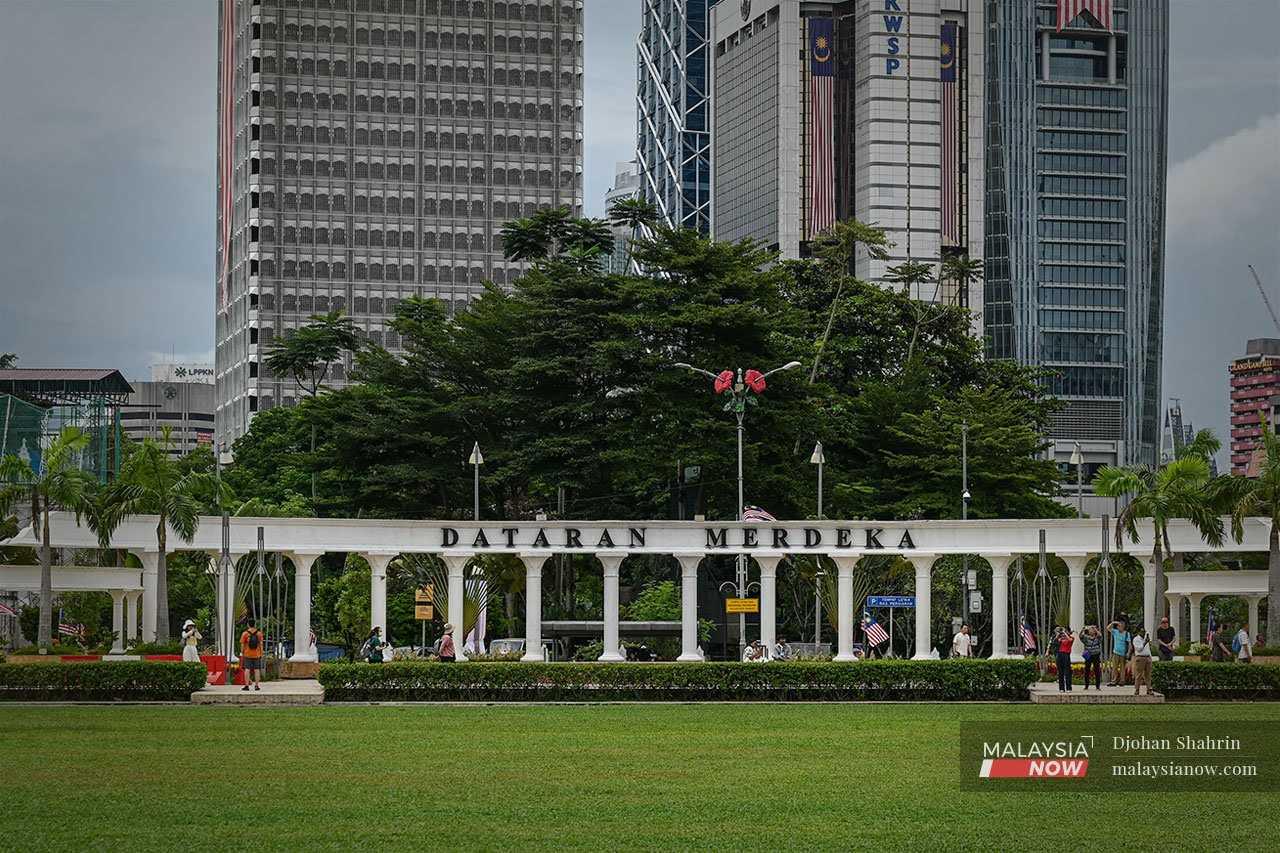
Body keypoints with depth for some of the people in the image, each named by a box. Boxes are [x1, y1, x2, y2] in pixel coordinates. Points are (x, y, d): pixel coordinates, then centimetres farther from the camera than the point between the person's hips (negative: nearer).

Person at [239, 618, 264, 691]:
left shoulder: (245, 634, -8)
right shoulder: (259, 633, -3)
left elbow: (242, 645, -6)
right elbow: (261, 644, -2)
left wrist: (242, 653, 5)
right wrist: (261, 654, 5)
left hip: (247, 654, -1)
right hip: (256, 654, 1)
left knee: (247, 669, 1)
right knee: (256, 669, 6)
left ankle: (246, 685, -2)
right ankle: (257, 685, 7)